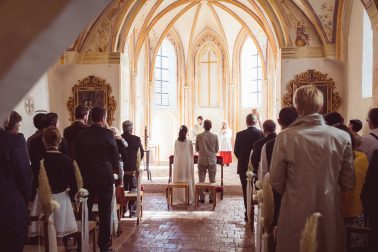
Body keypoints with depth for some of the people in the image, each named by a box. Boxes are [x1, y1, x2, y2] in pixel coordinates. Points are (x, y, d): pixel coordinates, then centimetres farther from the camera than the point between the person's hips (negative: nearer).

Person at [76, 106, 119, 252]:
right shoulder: (107, 134, -11)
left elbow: (77, 156, 5)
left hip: (86, 178, 4)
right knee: (105, 213, 7)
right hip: (104, 177, -3)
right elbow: (115, 157, -7)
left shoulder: (82, 134, -1)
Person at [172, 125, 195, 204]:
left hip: (178, 163, 1)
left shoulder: (176, 142, -6)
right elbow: (191, 155, -3)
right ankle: (188, 199, 11)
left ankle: (179, 198, 12)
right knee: (188, 180, 7)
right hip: (187, 163, -1)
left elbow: (175, 154, 2)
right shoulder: (189, 142, -10)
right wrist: (192, 164, 7)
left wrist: (175, 162, 12)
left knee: (179, 180, 8)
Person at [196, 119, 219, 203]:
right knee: (212, 180, 8)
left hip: (202, 161, 0)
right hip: (212, 160, 0)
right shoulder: (215, 136, -6)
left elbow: (196, 149, 2)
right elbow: (217, 149, 2)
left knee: (201, 180, 7)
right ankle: (211, 198, 11)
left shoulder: (199, 136, -7)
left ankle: (202, 198, 10)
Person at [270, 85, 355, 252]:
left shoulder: (285, 137, -14)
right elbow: (348, 182, 1)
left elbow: (276, 181, -6)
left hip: (296, 214, -1)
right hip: (331, 213, 2)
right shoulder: (342, 137, -8)